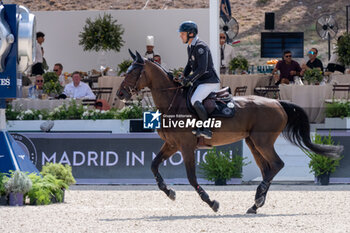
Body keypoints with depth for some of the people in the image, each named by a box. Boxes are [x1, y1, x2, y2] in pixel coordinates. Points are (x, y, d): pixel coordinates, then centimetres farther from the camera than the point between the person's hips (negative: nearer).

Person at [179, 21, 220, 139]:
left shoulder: (200, 47, -18)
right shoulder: (190, 47, 14)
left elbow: (202, 69, -24)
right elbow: (190, 65, 25)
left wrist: (189, 80, -19)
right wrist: (183, 77, 9)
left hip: (210, 81, -11)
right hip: (200, 82, 11)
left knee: (195, 101, -30)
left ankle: (206, 129, -26)